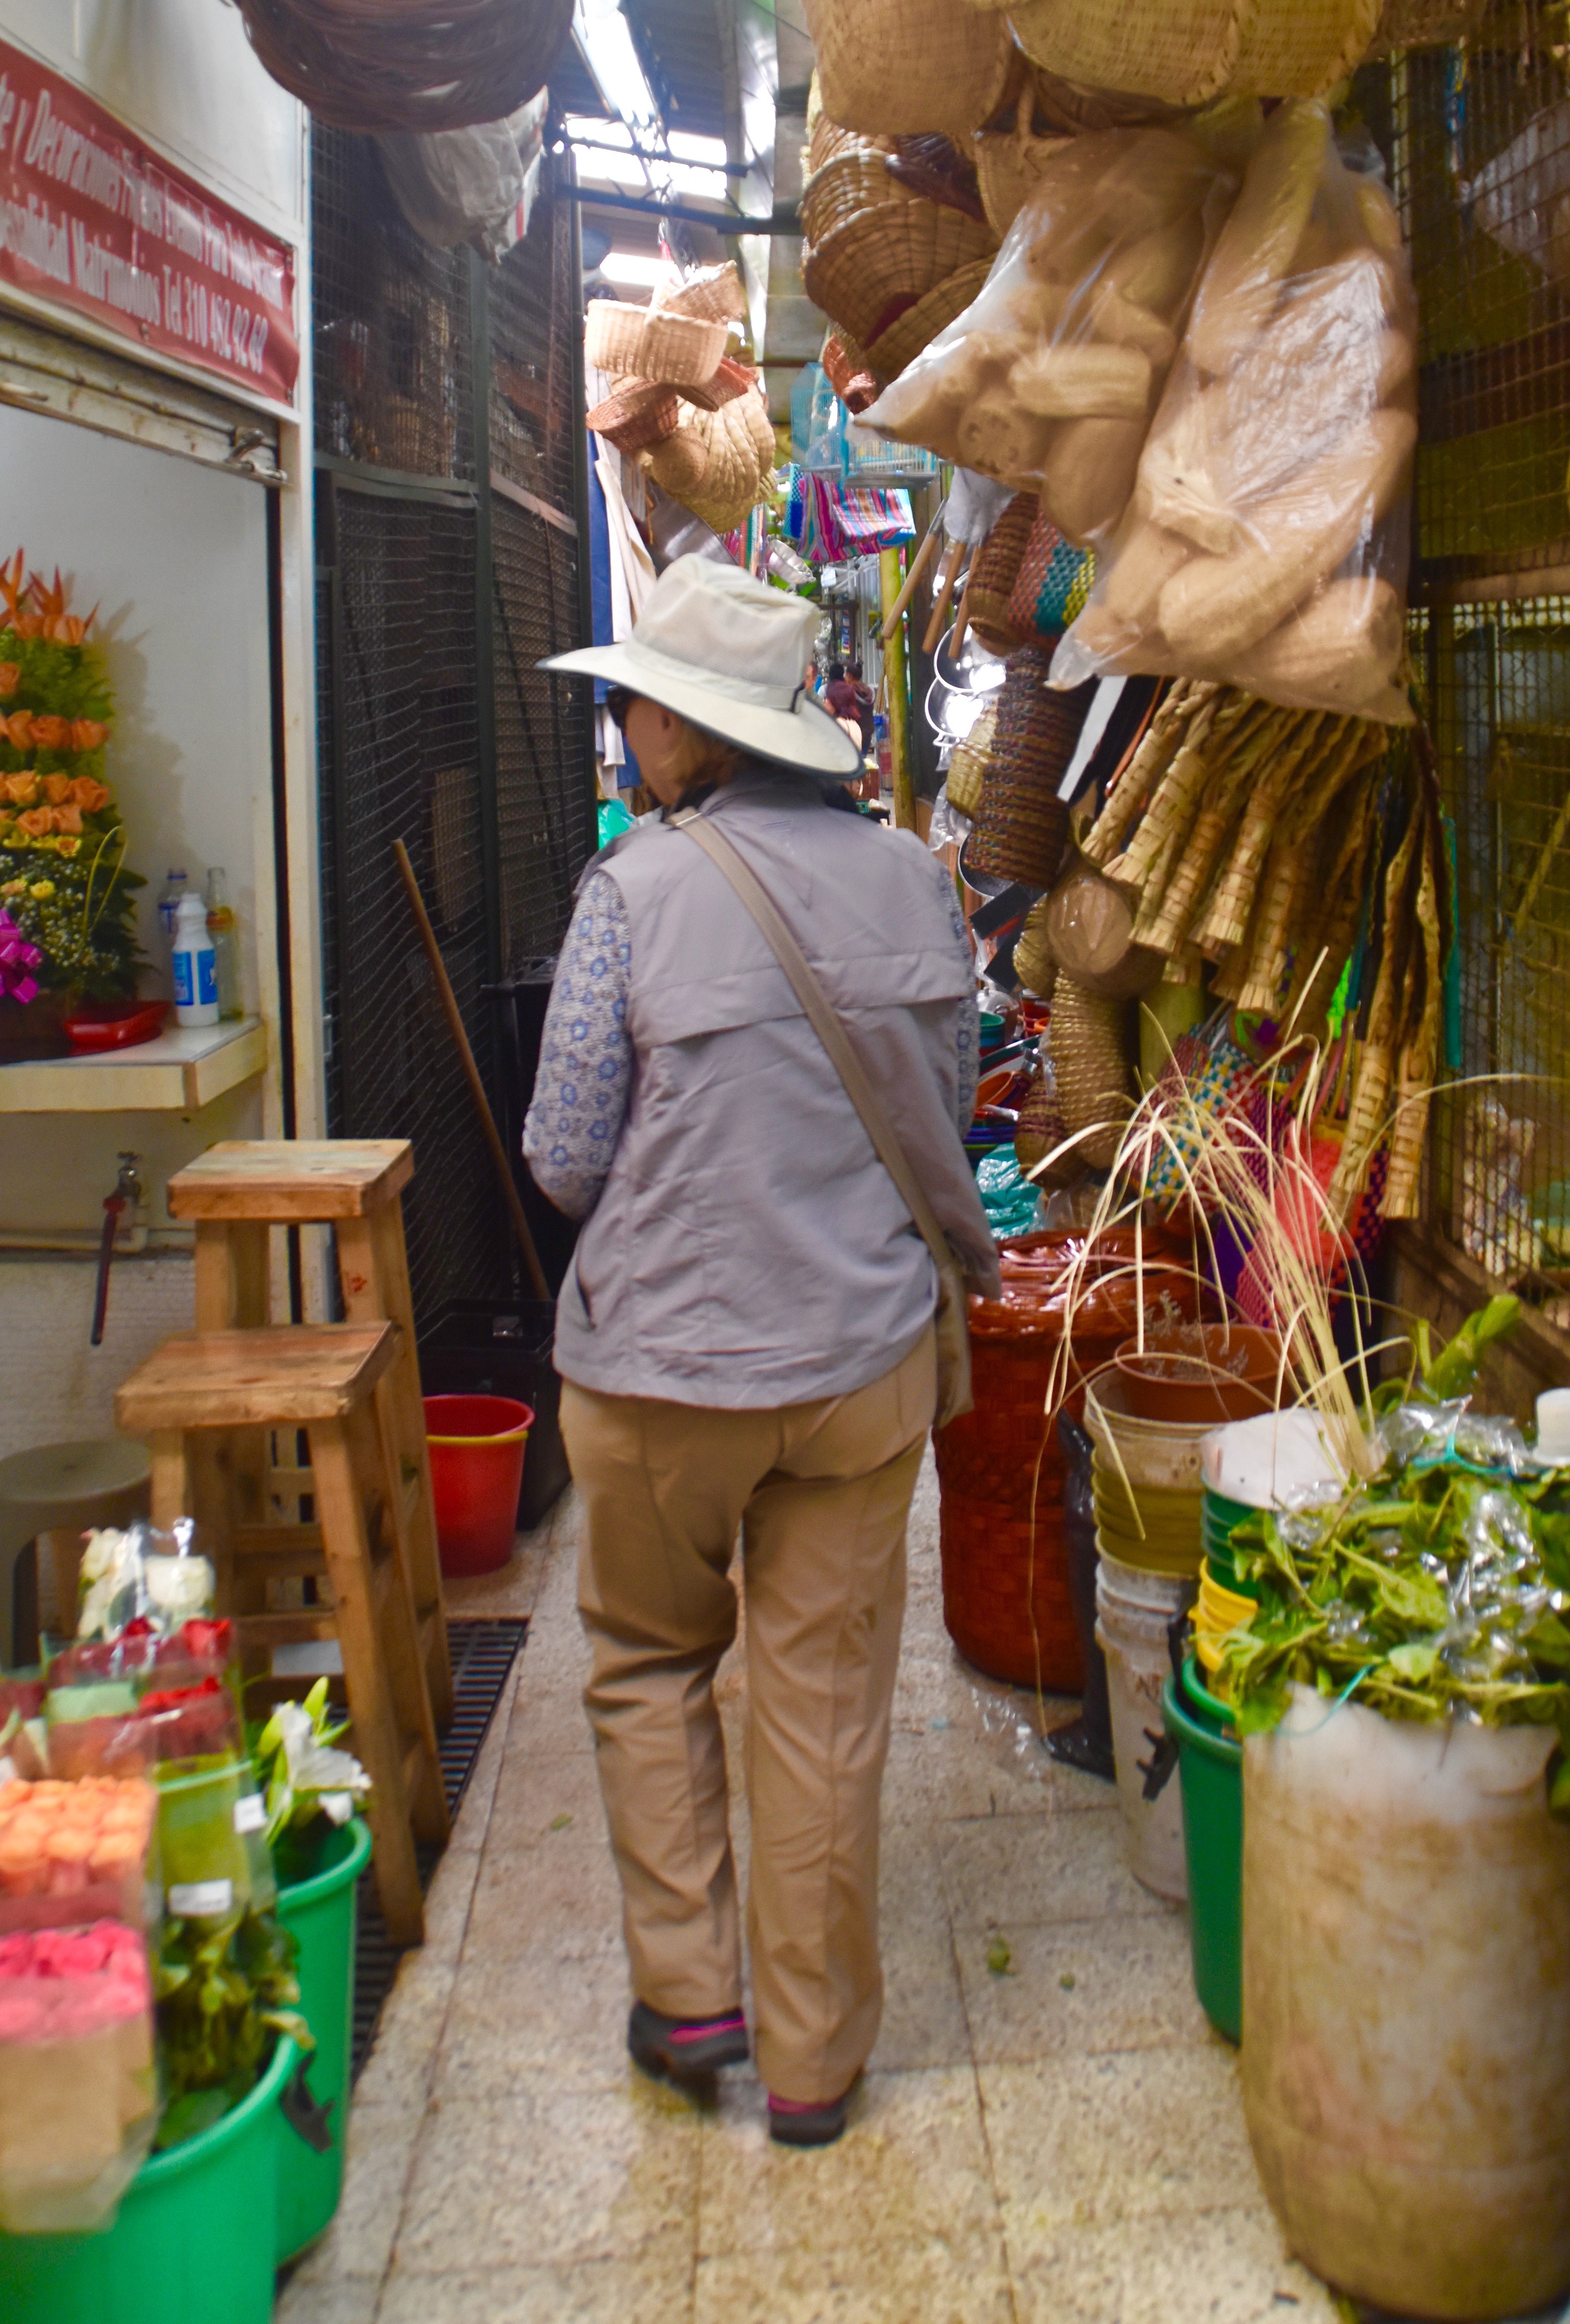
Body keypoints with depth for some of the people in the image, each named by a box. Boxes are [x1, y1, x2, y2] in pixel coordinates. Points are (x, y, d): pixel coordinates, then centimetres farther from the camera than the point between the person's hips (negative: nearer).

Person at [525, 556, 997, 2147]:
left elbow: (566, 1161, -10)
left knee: (649, 1661, 22)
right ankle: (813, 2058, 25)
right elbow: (948, 1117, 8)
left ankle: (687, 1991, 22)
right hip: (866, 1355, 3)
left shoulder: (638, 886, -14)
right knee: (827, 1699, 13)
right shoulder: (909, 878, -2)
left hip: (666, 1366, -3)